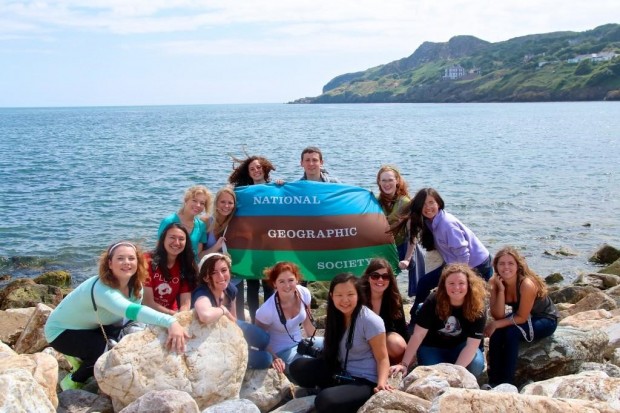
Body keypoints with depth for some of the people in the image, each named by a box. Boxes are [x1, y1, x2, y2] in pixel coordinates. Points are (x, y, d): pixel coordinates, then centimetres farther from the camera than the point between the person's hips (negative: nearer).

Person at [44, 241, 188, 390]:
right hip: (61, 330, -8)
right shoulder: (101, 288, -39)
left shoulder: (135, 286, -12)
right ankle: (73, 382, 1)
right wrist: (170, 322, -70)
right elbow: (131, 311, -57)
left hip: (90, 327, 8)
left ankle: (85, 360, 15)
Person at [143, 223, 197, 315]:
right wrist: (175, 315, -16)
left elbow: (185, 303, -6)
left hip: (171, 317, 4)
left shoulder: (186, 265, 0)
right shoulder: (148, 261, -11)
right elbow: (147, 302, -13)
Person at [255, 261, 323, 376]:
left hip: (299, 343, 6)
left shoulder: (304, 293, -15)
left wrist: (315, 344, 9)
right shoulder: (267, 310, -29)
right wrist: (273, 358, -25)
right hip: (280, 351, -6)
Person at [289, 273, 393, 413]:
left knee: (325, 401, -32)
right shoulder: (335, 316, 4)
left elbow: (382, 358, -14)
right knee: (298, 367, -8)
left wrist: (381, 383, -30)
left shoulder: (370, 321, -17)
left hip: (364, 381, -7)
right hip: (340, 373, 7)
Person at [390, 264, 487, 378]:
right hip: (432, 346, -1)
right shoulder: (433, 301, -24)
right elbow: (418, 335, -23)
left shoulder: (478, 308, -23)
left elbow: (472, 344, -23)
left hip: (460, 347, 1)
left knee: (476, 364, -29)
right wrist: (404, 364, -28)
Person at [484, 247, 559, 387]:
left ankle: (507, 383, -18)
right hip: (520, 317, 5)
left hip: (546, 320, -5)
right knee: (496, 333, -22)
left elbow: (522, 317, -24)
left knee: (512, 332, -30)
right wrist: (501, 290, -28)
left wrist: (496, 324, -26)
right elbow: (498, 316, -20)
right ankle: (493, 381, -13)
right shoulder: (495, 282, -15)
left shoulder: (527, 284, -32)